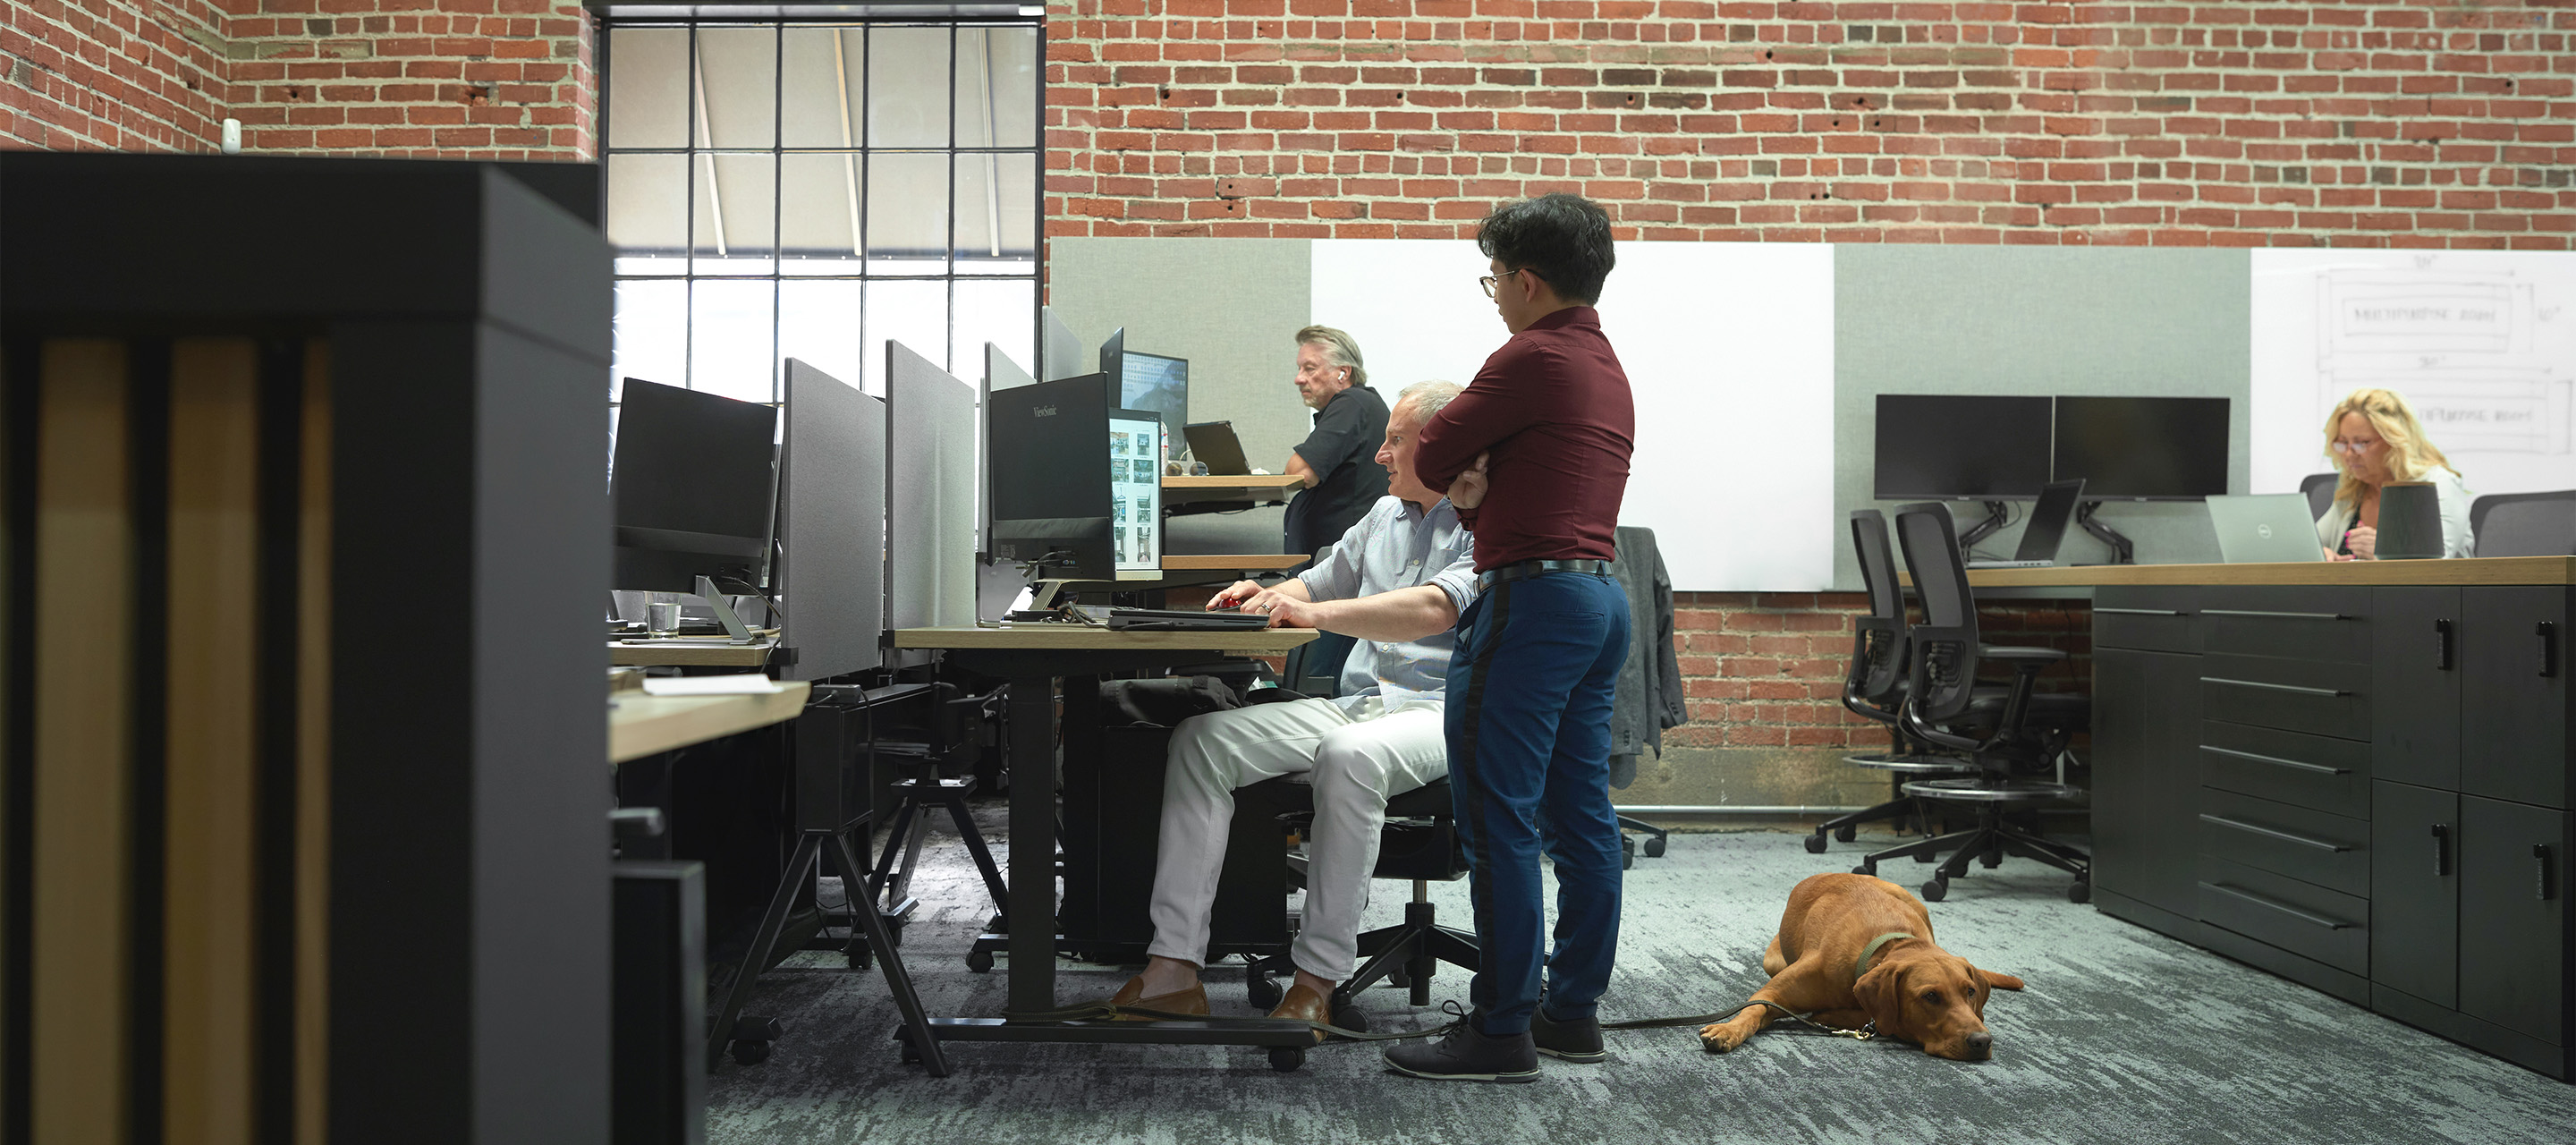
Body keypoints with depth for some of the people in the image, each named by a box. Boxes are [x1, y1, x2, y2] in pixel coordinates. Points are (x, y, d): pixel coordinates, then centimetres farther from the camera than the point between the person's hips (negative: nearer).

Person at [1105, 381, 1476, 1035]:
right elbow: (1321, 582, 29)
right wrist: (1270, 596, 6)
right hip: (1357, 703, 8)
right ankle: (1173, 970, -18)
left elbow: (1434, 610, -24)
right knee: (1201, 738, -11)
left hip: (1442, 712, -8)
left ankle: (1319, 978, -30)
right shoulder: (1384, 514, 21)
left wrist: (1314, 614, -26)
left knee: (1350, 755, -41)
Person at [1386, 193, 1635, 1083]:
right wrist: (1485, 492, 11)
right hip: (1600, 593, 10)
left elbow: (1431, 459, -7)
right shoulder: (1607, 366, 20)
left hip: (1534, 598, -10)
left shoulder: (1534, 357, -12)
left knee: (1500, 819, -6)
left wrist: (1468, 472, 12)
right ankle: (1573, 1010, 19)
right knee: (1581, 815, 12)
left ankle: (1501, 1030, -2)